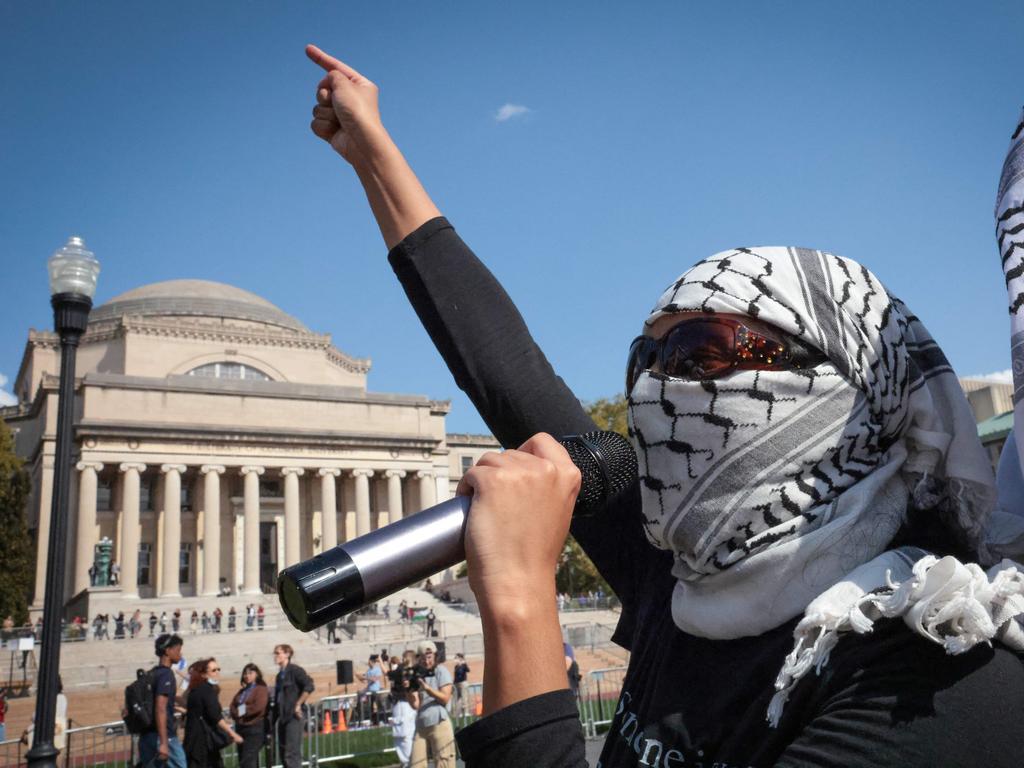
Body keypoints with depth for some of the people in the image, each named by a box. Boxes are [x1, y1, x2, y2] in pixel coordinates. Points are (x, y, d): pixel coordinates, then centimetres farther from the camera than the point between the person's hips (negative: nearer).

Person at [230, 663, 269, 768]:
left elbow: (259, 706, -17)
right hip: (240, 727, 8)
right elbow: (233, 705, 11)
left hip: (255, 729, -8)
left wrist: (244, 710, -6)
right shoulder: (242, 691, 19)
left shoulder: (261, 689, -4)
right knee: (242, 760, 10)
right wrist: (237, 713, -9)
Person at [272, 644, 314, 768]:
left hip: (294, 717, -8)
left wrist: (298, 704, -16)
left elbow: (309, 687, -20)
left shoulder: (295, 670, -8)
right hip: (282, 717, 8)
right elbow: (277, 698, 18)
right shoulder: (280, 675, 15)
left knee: (291, 753, -8)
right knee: (283, 752, 11)